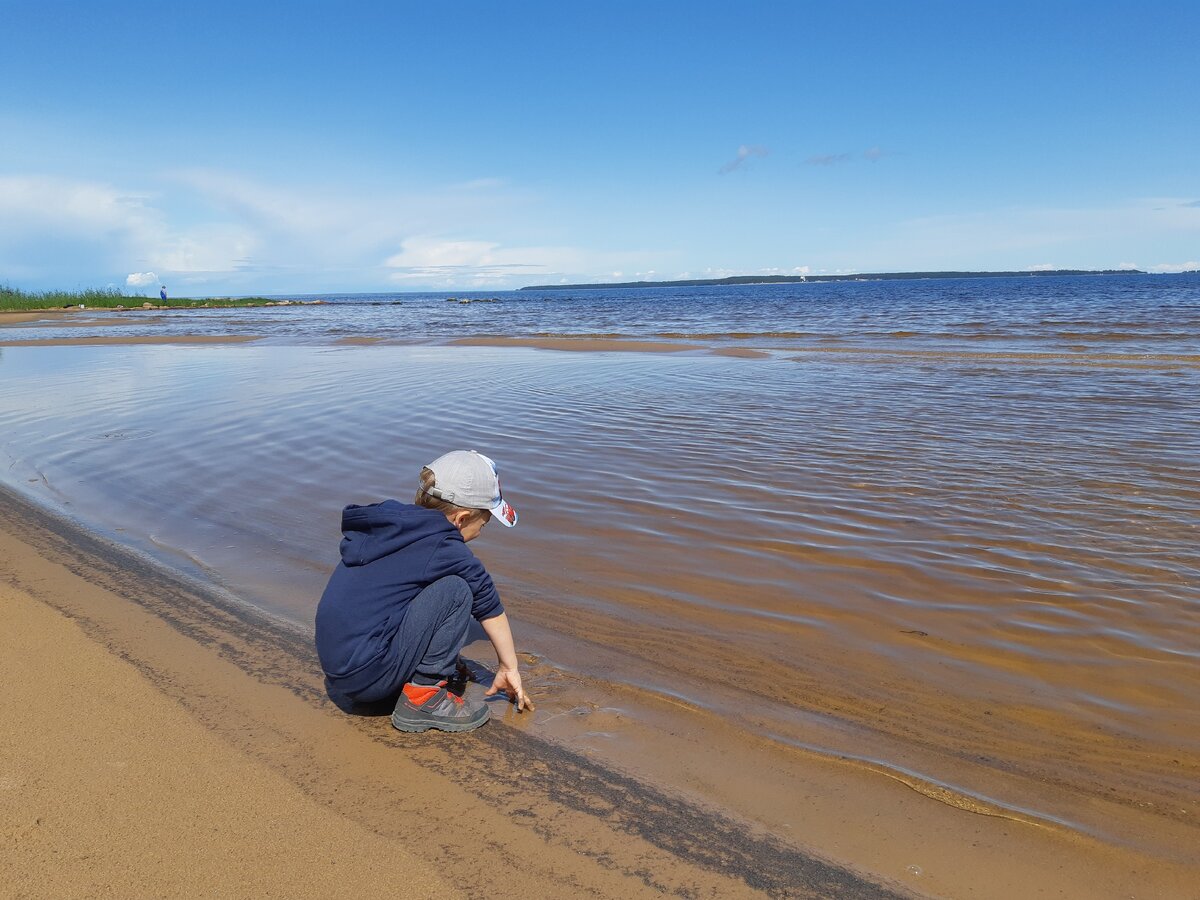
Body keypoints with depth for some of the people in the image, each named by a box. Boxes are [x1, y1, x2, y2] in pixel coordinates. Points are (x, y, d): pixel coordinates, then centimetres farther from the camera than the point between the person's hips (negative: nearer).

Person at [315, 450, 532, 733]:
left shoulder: (389, 523, 11)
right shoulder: (443, 548, -13)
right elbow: (489, 606, 0)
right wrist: (509, 668, 16)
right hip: (369, 677, -9)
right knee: (455, 591, -11)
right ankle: (422, 696, -8)